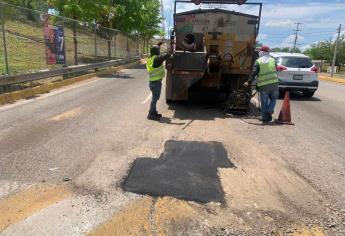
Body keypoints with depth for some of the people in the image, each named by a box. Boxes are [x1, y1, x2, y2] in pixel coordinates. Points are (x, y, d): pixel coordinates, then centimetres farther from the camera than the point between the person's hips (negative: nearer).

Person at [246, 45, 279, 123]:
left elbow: (254, 73, -10)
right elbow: (275, 71, 17)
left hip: (263, 85, -2)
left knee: (264, 103, 7)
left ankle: (265, 119, 10)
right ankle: (270, 111, -5)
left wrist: (249, 82, -4)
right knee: (273, 99, 20)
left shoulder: (258, 62, -3)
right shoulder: (273, 60, 10)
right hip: (274, 84, 3)